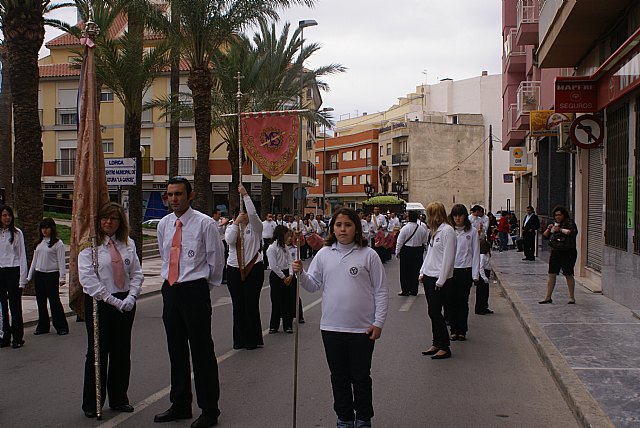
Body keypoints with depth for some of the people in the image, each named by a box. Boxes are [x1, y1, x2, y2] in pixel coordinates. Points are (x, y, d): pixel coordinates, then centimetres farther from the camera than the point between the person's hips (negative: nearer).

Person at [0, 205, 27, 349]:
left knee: (15, 306, 0)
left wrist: (22, 278, -5)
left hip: (13, 272, -3)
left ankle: (18, 338, 8)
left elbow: (22, 256, -1)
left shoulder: (17, 233, -2)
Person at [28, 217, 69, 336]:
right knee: (41, 302, 9)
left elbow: (61, 261, -8)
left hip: (52, 275, -6)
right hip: (39, 275, 6)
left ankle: (61, 327, 4)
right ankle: (43, 327, 19)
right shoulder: (39, 243, 13)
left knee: (54, 301, -4)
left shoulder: (58, 243, -5)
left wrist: (62, 277, -14)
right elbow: (34, 260, 18)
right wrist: (29, 276, 15)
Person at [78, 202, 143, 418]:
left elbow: (137, 273, 9)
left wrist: (131, 297, -8)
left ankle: (119, 399, 23)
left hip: (125, 303, 4)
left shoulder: (128, 244, 8)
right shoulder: (90, 245, -5)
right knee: (97, 352, 3)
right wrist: (112, 300, -16)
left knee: (122, 352, 9)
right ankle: (92, 404, 16)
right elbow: (87, 277, -13)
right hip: (98, 303, -4)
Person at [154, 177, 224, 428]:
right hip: (170, 290, 6)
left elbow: (216, 258, 0)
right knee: (176, 351, 14)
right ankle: (180, 405, 27)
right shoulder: (164, 224, 9)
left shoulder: (204, 223, -10)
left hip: (195, 291, -6)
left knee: (202, 351, -1)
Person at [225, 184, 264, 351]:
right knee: (237, 305, 6)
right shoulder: (231, 227, 11)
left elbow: (253, 213, -17)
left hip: (253, 269, -3)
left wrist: (245, 195, -17)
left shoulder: (255, 227, 2)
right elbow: (229, 240, -9)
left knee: (251, 304, -3)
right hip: (234, 269, 3)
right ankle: (239, 339, 16)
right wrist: (236, 222, -14)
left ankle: (253, 339, 7)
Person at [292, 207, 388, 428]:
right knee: (339, 377, 15)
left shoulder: (368, 255, -6)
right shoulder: (324, 254, 3)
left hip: (362, 328, -3)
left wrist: (378, 322, -6)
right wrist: (300, 273, -12)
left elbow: (381, 291, -3)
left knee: (361, 377, 10)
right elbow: (313, 285, 8)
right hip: (332, 327, 3)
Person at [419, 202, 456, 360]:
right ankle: (436, 344, 20)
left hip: (440, 279, -8)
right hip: (429, 277, 8)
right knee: (433, 313, 12)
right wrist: (422, 272, 14)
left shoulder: (447, 231, -14)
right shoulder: (434, 231, 14)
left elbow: (448, 258, -17)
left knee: (436, 313, -5)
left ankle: (444, 348, 4)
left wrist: (441, 280, -18)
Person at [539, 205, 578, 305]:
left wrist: (561, 230, -19)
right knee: (551, 274, 2)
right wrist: (548, 229, 0)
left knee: (568, 275, 1)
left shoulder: (569, 222, -2)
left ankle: (572, 297, 12)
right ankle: (548, 297, 6)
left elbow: (574, 232, -20)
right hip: (555, 252, 6)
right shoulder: (554, 224, 16)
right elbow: (545, 236, 17)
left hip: (568, 253, -6)